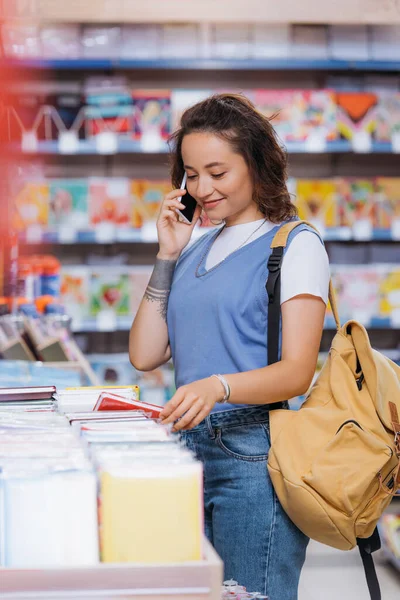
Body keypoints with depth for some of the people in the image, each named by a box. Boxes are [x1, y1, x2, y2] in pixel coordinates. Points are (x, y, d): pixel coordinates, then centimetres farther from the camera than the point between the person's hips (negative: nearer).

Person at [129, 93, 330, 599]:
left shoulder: (296, 245, -4)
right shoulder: (196, 250, 17)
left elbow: (297, 372, -14)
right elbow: (145, 355, 9)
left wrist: (218, 387, -31)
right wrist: (167, 256, 5)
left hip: (256, 453, -7)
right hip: (190, 445, 7)